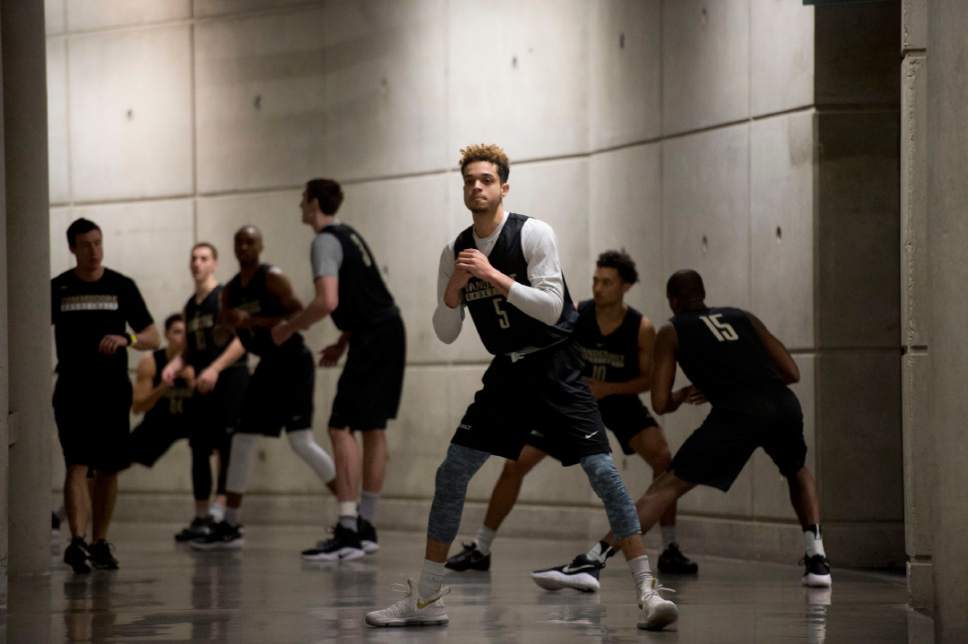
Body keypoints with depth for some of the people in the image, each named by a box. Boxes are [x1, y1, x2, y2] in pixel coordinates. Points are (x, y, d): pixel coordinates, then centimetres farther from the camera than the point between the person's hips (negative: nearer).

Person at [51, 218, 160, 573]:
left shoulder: (122, 286, 4)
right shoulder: (58, 288, 2)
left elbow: (152, 338, 3)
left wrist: (127, 339, -18)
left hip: (113, 392, 2)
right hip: (73, 393, -2)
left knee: (108, 470, 9)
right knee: (77, 466, -15)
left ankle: (100, 543, 22)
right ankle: (77, 542, -25)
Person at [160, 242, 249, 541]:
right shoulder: (190, 306, 17)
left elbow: (241, 340, -14)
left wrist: (215, 368, -23)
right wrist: (174, 366, 1)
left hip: (230, 379, -8)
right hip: (203, 383, 8)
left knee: (227, 447, -11)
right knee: (199, 449, 7)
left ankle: (220, 508, -13)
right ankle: (201, 518, 13)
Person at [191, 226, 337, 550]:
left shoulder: (273, 278, -12)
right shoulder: (230, 289, 9)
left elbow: (300, 316, -21)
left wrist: (255, 321, -25)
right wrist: (227, 324, -7)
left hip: (294, 362, -8)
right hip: (268, 364, 8)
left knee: (301, 441, -17)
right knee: (242, 441, 7)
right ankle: (229, 527, 13)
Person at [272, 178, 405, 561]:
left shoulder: (326, 242, -11)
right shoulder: (349, 235, 20)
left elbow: (328, 301, -24)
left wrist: (289, 328, -11)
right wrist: (342, 343, 24)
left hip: (373, 339, -10)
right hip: (389, 330, 10)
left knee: (341, 427, -10)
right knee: (373, 428, 13)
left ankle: (348, 533, -16)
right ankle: (366, 528, 18)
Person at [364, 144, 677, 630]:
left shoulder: (533, 233, -11)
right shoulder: (455, 253, 4)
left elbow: (551, 307, -19)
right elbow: (445, 334, 6)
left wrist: (494, 277, -24)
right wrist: (452, 290, -12)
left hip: (556, 367, -5)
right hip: (507, 372, 5)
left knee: (602, 471, -16)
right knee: (451, 475, -1)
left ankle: (647, 592, -13)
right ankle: (426, 599, 8)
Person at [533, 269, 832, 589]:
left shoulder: (672, 332, 20)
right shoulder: (742, 317, 29)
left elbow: (661, 404, 13)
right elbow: (791, 373, 25)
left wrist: (685, 394, 35)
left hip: (737, 412, -3)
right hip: (783, 405, 3)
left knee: (666, 487, 2)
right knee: (798, 473, 35)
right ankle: (816, 559, 22)